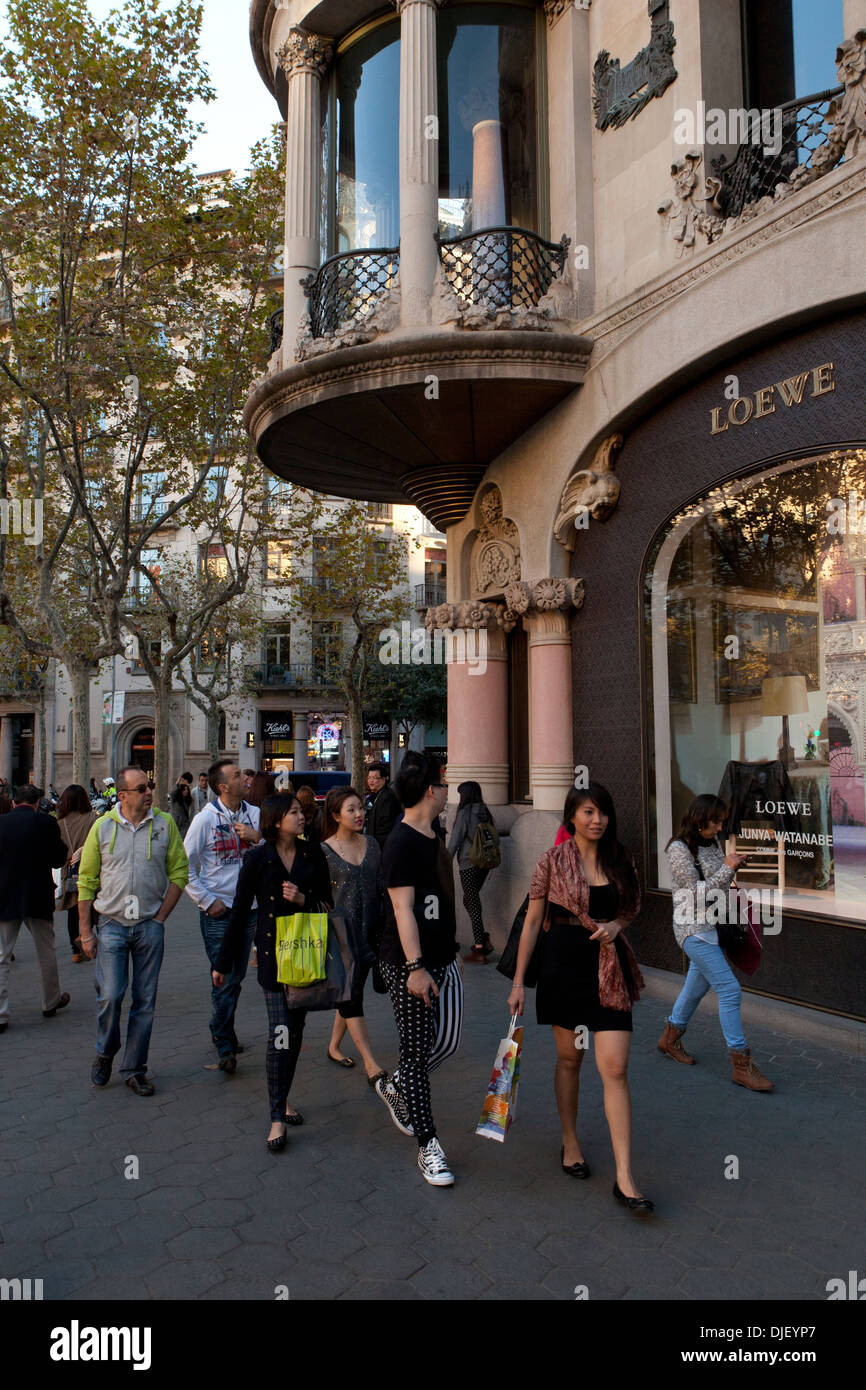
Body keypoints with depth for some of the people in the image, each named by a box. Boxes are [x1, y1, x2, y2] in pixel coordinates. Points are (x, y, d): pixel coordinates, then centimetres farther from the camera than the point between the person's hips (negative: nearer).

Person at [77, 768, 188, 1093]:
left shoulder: (165, 824, -1)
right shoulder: (103, 827, -1)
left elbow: (179, 872, 4)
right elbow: (86, 881, 4)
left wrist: (161, 917, -3)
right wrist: (85, 932, 1)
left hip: (150, 926, 1)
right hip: (112, 924, -1)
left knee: (145, 1001, 6)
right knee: (110, 996, -5)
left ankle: (134, 1069, 21)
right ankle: (104, 1054, 23)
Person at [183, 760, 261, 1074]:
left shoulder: (255, 814, 4)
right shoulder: (206, 819, -9)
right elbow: (185, 866, -5)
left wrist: (258, 837, -14)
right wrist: (207, 901, -8)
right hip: (218, 910, -4)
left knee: (236, 977, 15)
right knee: (224, 980, -4)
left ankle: (221, 1030, 34)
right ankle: (225, 1046, 10)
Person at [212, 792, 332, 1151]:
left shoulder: (313, 855, 2)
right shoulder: (257, 859, -5)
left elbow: (326, 902, 6)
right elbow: (240, 912, 0)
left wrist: (303, 899, -15)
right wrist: (223, 962, 3)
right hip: (273, 954, -3)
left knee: (296, 1030, 12)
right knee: (280, 1033, -9)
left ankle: (283, 1097, 31)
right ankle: (277, 1117, 2)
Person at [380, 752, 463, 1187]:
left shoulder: (432, 837, 12)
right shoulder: (401, 843, -17)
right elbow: (403, 910, -21)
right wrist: (415, 967, -23)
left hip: (442, 959, 9)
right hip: (409, 964, -9)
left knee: (447, 1042, 13)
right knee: (417, 1051, 2)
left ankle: (396, 1088, 38)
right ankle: (428, 1147, 14)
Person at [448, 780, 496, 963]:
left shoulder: (465, 812, -10)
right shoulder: (485, 812, 8)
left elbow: (455, 840, -9)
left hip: (469, 863, -7)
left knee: (472, 902, -1)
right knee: (471, 900, 19)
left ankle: (479, 950, 0)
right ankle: (484, 940, 11)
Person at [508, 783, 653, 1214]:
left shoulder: (620, 860, 2)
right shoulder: (553, 860, -6)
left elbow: (631, 908, 18)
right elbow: (532, 921, -2)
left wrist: (616, 925, -7)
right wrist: (518, 982, -3)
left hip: (607, 967, 2)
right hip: (563, 963, -1)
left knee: (615, 1067, -4)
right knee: (569, 1057, 13)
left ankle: (625, 1178, 2)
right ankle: (570, 1142, 36)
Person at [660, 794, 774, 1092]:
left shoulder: (712, 843, 8)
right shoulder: (678, 849, -16)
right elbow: (699, 892, -19)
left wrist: (736, 865, 2)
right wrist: (727, 868, -17)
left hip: (713, 926, 8)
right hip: (694, 929, -8)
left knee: (698, 984, 19)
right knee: (730, 990, -11)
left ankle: (671, 1037, 38)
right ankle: (741, 1065, -4)